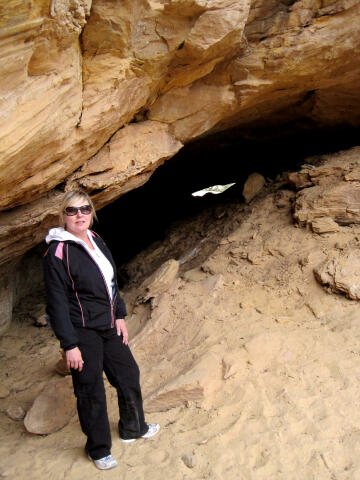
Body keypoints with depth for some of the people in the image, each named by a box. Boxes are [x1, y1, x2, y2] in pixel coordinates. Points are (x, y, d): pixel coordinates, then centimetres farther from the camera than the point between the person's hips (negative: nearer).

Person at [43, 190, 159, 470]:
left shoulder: (95, 239, 6)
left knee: (129, 375, 17)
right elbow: (57, 302, -17)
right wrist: (69, 345, -18)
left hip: (109, 326, 8)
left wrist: (120, 316, 11)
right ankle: (98, 450, 28)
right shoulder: (58, 252, -17)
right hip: (82, 332, -7)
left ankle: (133, 429, 42)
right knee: (91, 391, 6)